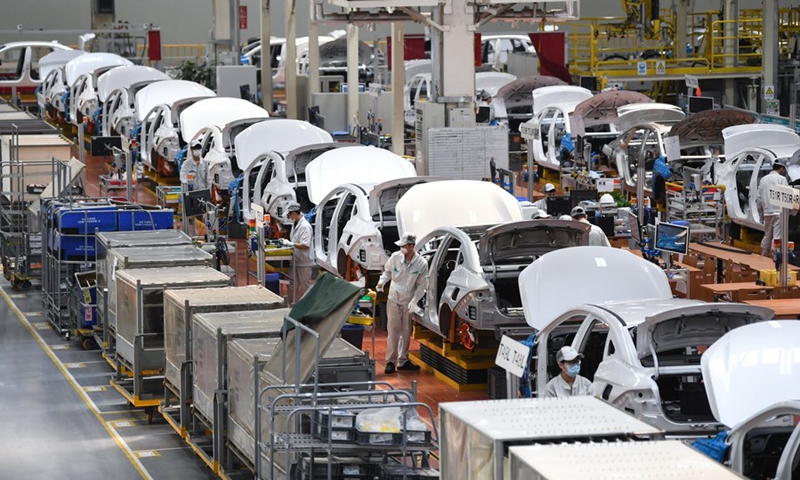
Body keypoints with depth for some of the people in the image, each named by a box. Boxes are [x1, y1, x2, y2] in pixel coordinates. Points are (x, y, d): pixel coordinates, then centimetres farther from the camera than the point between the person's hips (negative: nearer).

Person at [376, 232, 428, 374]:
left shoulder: (421, 264, -13)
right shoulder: (395, 257, -9)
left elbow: (421, 286, -7)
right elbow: (387, 272, 10)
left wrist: (414, 301, -17)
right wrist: (381, 282, -8)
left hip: (408, 302, 1)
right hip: (394, 300, 0)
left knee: (406, 332, 10)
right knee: (393, 331, -4)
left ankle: (403, 361, 21)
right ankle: (391, 361, -1)